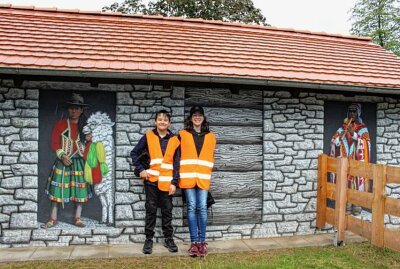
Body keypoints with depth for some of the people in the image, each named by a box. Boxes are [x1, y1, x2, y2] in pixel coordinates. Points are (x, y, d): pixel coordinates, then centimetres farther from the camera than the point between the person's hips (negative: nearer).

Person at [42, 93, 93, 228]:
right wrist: (62, 156, -14)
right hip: (63, 161, -1)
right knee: (57, 189, 0)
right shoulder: (60, 124, 0)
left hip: (79, 162, 2)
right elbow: (54, 143, -2)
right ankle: (53, 219, 11)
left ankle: (77, 218, 13)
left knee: (80, 190, 2)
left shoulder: (85, 126, 5)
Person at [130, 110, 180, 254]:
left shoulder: (174, 140, 3)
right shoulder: (148, 137, 2)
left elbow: (176, 164, 2)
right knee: (151, 210, 7)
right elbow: (134, 153, 9)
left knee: (167, 211, 9)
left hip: (167, 181, 1)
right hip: (151, 180, 0)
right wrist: (140, 169, -1)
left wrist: (174, 182, -4)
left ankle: (168, 238, 22)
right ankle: (149, 239, 18)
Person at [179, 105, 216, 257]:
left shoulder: (210, 136, 13)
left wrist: (208, 174, 10)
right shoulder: (182, 135, 6)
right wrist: (179, 175, 0)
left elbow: (211, 157, 16)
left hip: (203, 177, 1)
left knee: (202, 208, -2)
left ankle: (202, 241, 6)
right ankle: (194, 242, 4)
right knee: (192, 207, -1)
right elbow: (177, 156, 6)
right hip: (188, 176, -1)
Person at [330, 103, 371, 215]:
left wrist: (353, 134, -23)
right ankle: (347, 205, 9)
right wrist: (339, 137, -17)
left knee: (357, 180, -4)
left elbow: (365, 143, -10)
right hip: (344, 160, 2)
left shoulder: (363, 128, 4)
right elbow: (333, 141, 5)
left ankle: (357, 206, 4)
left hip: (357, 160, -2)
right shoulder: (343, 127, 11)